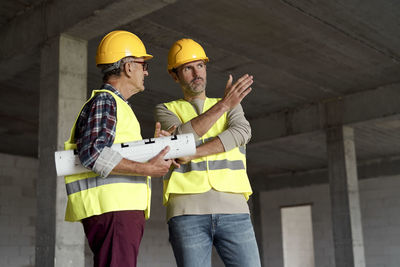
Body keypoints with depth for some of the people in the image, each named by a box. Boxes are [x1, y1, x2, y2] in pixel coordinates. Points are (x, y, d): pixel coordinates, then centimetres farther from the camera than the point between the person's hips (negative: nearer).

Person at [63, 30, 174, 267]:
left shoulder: (119, 105, 27)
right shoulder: (104, 101, -4)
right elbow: (94, 155, -20)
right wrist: (148, 169, -18)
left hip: (124, 211, 10)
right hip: (111, 210, -10)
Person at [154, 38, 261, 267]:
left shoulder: (232, 105, 20)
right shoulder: (165, 110, 15)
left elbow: (241, 133, -4)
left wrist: (192, 153, -12)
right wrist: (222, 105, -11)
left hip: (232, 208, 2)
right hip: (187, 212, -1)